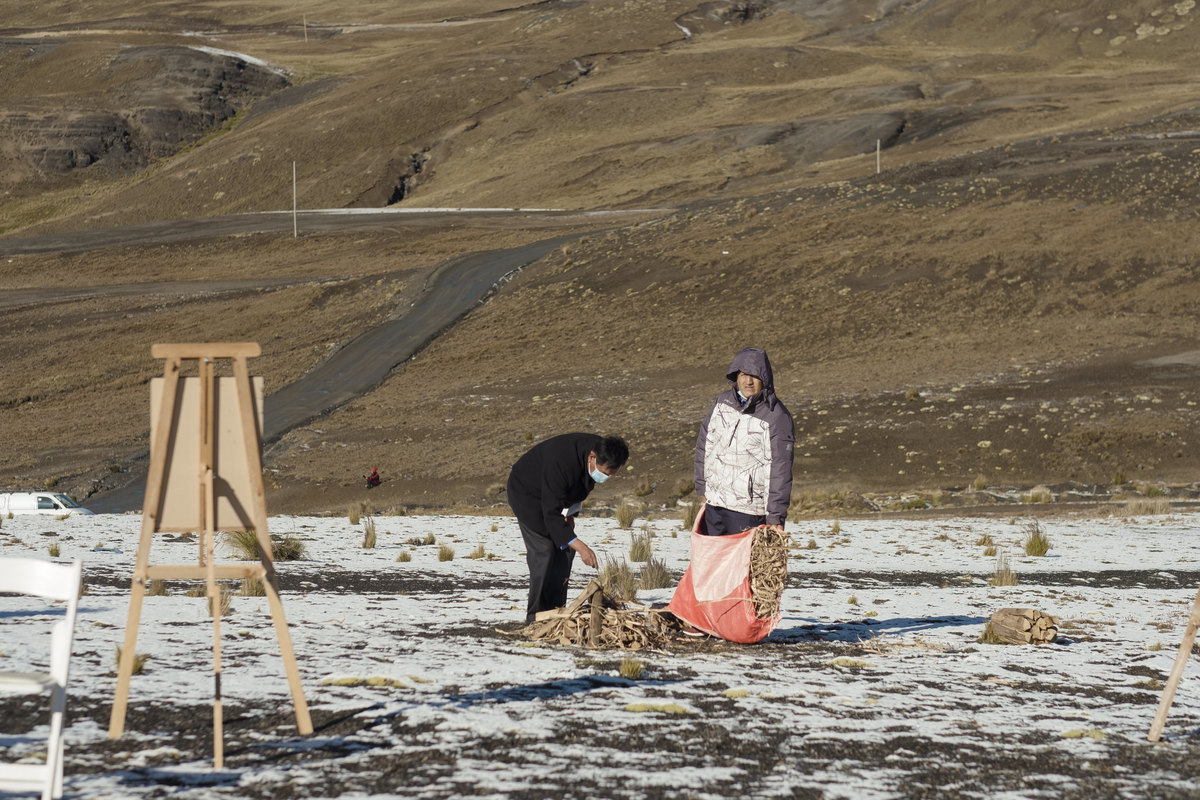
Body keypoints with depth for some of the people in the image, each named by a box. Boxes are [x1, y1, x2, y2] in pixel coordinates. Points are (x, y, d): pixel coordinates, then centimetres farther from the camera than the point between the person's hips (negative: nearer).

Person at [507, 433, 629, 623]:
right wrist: (580, 546, -45)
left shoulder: (603, 454, -18)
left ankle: (555, 610, 4)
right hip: (527, 492, -8)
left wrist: (570, 511, -2)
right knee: (544, 549, -16)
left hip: (555, 495, 8)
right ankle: (535, 616, -12)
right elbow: (551, 513, -40)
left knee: (565, 549, 0)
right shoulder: (560, 462, -42)